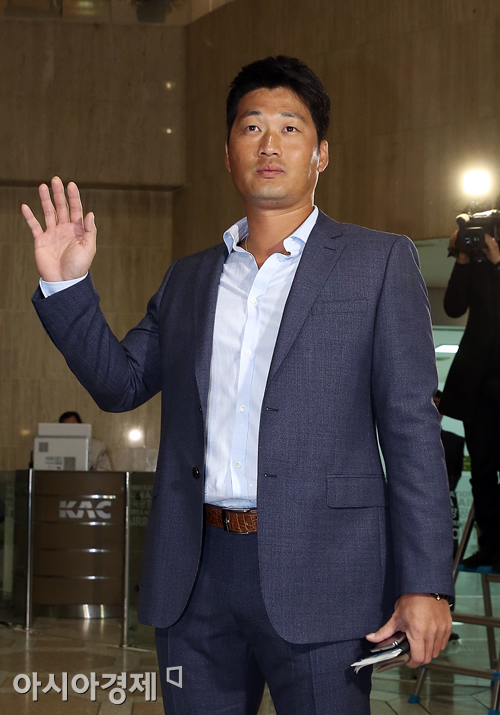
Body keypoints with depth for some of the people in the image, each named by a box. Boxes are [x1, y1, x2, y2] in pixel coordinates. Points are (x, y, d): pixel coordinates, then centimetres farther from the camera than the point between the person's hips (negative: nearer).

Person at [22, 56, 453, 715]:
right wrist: (66, 283, 5)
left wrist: (425, 585, -10)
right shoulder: (188, 278, 16)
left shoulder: (378, 263, 3)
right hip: (195, 583, 4)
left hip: (316, 581, -4)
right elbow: (119, 383, 19)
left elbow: (411, 427, -3)